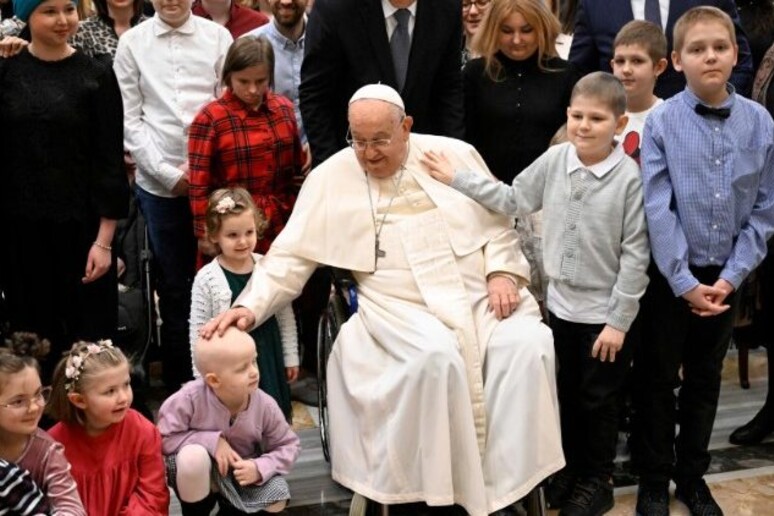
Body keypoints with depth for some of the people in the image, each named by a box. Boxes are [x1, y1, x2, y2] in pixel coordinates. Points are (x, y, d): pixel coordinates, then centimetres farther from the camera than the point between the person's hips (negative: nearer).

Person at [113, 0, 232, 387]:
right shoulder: (132, 43, 4)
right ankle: (178, 382, 21)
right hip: (159, 184, 0)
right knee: (174, 286, 10)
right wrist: (169, 173, -4)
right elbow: (129, 119, 3)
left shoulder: (218, 37, 4)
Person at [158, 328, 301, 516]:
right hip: (199, 472, -3)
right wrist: (211, 441, -31)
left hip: (242, 473, 3)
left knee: (276, 500, -22)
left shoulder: (265, 405, -20)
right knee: (192, 456, -37)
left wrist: (260, 468, -27)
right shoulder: (190, 398, -28)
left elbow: (289, 446, -8)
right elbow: (163, 438, -21)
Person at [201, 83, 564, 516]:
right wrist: (251, 305, -10)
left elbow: (498, 225, 14)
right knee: (437, 356, -34)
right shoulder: (332, 177, 4)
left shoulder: (455, 154, 7)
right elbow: (291, 255, 3)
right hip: (402, 308, -2)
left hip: (483, 295, 2)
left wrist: (502, 273, -3)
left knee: (529, 345, -26)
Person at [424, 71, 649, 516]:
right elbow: (513, 201, 8)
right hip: (561, 304, 5)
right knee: (567, 395, 19)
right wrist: (456, 179, 4)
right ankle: (570, 468, 38)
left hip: (604, 313, -4)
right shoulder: (555, 159, -5)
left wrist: (618, 320, -14)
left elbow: (635, 255, -15)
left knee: (599, 401, 11)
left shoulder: (630, 178, -18)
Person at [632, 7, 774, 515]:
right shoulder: (661, 123, -12)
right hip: (669, 275, -3)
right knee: (658, 379, 8)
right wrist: (684, 282, -14)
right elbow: (658, 211, -13)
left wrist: (731, 277, -7)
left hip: (725, 277, 3)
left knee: (705, 379, 16)